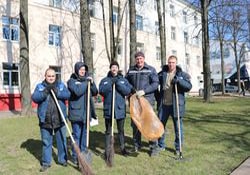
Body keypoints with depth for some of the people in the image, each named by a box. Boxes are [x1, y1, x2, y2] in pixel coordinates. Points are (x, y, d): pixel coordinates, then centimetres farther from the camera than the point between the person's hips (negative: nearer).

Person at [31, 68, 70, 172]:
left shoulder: (61, 85, 7)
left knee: (62, 141, 11)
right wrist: (45, 91, -23)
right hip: (45, 120, -1)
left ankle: (62, 160, 27)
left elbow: (67, 95, -9)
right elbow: (35, 98, -11)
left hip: (59, 119, 1)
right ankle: (46, 162, 23)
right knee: (46, 142, 10)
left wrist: (56, 92, -22)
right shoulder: (40, 86, 4)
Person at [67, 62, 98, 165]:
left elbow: (95, 93, 8)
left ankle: (83, 154, 25)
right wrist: (86, 82, -16)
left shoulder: (87, 79, 12)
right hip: (76, 113, -5)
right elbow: (77, 91, -22)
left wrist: (92, 83, -6)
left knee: (85, 134, 13)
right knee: (76, 135, 0)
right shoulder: (72, 81, -4)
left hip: (86, 113, 5)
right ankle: (75, 156, 11)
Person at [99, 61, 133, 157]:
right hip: (108, 109, 0)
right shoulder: (105, 80, 5)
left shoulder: (123, 80, 5)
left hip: (120, 109, 1)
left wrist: (118, 83, -16)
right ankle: (107, 150, 19)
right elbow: (101, 91, -10)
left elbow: (128, 91, -9)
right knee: (108, 131, 9)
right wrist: (110, 83, -17)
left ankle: (123, 148, 27)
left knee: (121, 130, 14)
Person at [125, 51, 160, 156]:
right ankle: (136, 145, 26)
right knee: (135, 124, 10)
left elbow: (155, 84, -6)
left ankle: (153, 147, 8)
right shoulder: (131, 70, 12)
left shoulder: (151, 70, 3)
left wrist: (144, 91, -17)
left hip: (147, 99, -3)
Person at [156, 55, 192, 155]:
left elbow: (189, 86, -10)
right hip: (163, 105, 3)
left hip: (176, 105, -2)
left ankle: (178, 147, 22)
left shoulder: (182, 74, 1)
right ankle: (161, 145, 27)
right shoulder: (162, 73, 7)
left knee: (178, 127, 6)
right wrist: (157, 97, 7)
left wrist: (179, 80, -24)